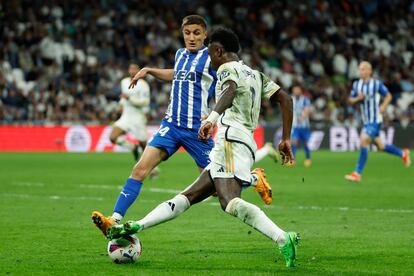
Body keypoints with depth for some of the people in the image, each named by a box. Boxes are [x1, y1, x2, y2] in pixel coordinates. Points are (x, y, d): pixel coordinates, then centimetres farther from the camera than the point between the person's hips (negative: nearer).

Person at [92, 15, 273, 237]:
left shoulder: (211, 58, -6)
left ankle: (256, 178, 34)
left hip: (197, 129, -5)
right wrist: (148, 71, 28)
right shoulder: (180, 54, 12)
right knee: (140, 168, -14)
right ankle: (115, 221, -18)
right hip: (171, 124, 5)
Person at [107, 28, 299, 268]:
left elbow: (230, 90, -22)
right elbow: (286, 99, 22)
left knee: (230, 203, -27)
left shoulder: (228, 69, 2)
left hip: (231, 140, -10)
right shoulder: (256, 75, 27)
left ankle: (283, 239, -39)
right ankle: (136, 227, 12)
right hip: (246, 145, 10)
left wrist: (212, 118, -38)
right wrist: (286, 139, 23)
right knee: (189, 196, 9)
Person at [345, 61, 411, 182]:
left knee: (363, 142, -19)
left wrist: (383, 106, -15)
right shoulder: (356, 84, 5)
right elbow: (351, 100, 10)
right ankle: (402, 153, 41)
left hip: (375, 120, -7)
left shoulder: (377, 84, -10)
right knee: (380, 146, 16)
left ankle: (357, 173, -15)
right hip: (366, 121, 7)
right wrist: (358, 98, -11)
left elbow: (388, 96, 1)